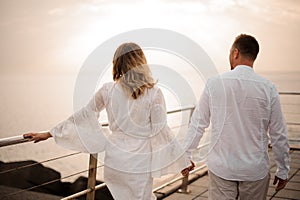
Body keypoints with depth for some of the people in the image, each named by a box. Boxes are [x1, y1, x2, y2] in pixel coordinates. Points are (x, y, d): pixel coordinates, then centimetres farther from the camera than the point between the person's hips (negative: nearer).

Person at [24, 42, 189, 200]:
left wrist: (48, 134, 19)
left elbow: (84, 116, 6)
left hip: (115, 159, 3)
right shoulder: (154, 92, -10)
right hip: (140, 162, -3)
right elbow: (160, 131, -9)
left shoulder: (108, 90, -2)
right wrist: (182, 159, 2)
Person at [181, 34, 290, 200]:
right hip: (255, 170, 1)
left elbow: (198, 124, -2)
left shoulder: (214, 84, -7)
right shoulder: (268, 88, -7)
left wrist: (186, 156, 10)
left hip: (221, 168, -1)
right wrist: (283, 170, 10)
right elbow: (279, 135, -2)